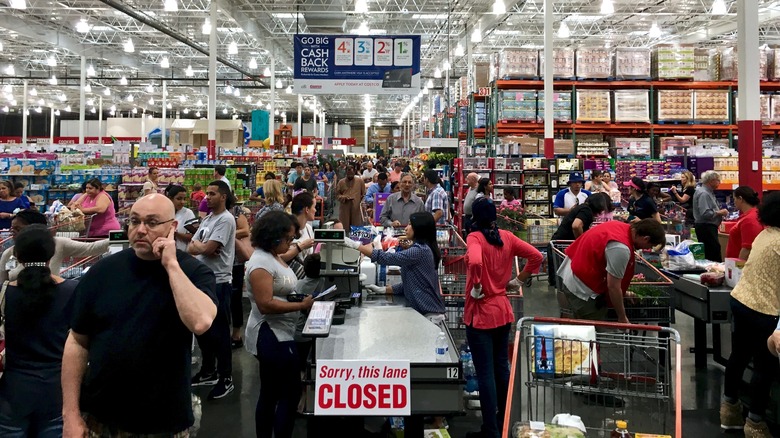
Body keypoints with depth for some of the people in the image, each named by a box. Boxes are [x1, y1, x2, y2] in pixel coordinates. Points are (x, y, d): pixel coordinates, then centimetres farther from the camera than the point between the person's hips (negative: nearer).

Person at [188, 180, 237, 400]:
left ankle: (226, 379, 10)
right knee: (202, 329, 17)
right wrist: (202, 247, -11)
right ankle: (208, 371, 32)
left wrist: (196, 244, -1)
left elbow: (208, 249, -21)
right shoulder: (207, 219, 14)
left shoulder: (226, 219, -14)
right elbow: (190, 248, 9)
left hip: (218, 283, -9)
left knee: (219, 333, -1)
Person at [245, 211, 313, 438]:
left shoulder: (273, 256, 11)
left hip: (277, 334, 10)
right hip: (272, 336, -10)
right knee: (290, 394, -4)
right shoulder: (260, 262, -20)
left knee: (270, 395, 17)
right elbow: (266, 304, -25)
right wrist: (301, 305, -24)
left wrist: (302, 296, 5)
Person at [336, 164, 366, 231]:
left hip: (356, 208, 0)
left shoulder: (360, 181, 8)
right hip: (344, 209, 0)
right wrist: (344, 198, -10)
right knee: (344, 227, -2)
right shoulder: (341, 182, 8)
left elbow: (363, 194, 11)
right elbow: (337, 195, 7)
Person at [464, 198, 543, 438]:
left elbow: (475, 262, -35)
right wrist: (519, 280, 8)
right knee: (501, 367, 19)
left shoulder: (474, 237, -15)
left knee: (485, 373, 1)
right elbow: (536, 256, 3)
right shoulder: (507, 237, 2)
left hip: (480, 313, -6)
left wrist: (476, 287, -19)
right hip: (503, 310, 6)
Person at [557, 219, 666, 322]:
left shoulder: (622, 226, 1)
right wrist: (622, 318, -8)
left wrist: (622, 293, 21)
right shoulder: (621, 248, -28)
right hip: (582, 289, -10)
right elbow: (613, 287, -22)